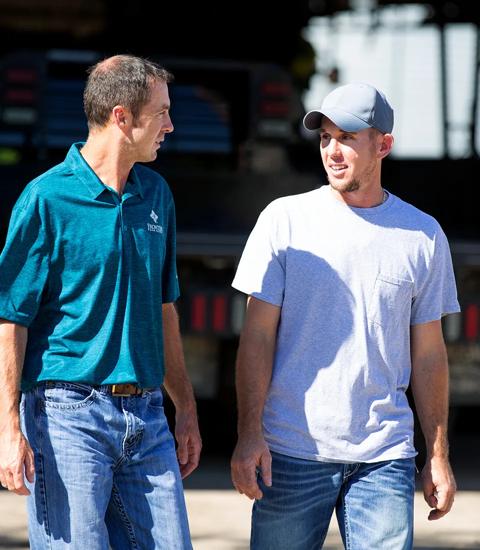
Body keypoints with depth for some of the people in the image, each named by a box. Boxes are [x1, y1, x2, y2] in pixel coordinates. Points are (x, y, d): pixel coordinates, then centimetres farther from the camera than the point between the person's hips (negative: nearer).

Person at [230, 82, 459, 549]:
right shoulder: (285, 219, 2)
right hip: (291, 452, -1)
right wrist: (249, 433, -9)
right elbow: (257, 336, 0)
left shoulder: (424, 235, 7)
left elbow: (428, 354, 12)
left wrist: (438, 456, 9)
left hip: (385, 457, 1)